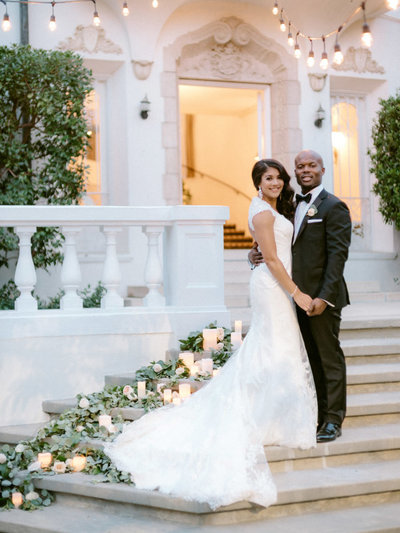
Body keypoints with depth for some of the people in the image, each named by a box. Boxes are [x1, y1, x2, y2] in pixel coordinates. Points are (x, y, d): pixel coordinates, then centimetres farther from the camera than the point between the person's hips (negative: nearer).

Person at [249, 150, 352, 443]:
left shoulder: (333, 207, -8)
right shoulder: (293, 206, 15)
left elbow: (338, 254, -15)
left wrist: (324, 297, -21)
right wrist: (257, 253, -3)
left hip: (322, 297, -7)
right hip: (300, 296, 7)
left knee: (330, 358, 0)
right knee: (313, 359, 12)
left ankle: (333, 421, 7)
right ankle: (319, 416, 20)